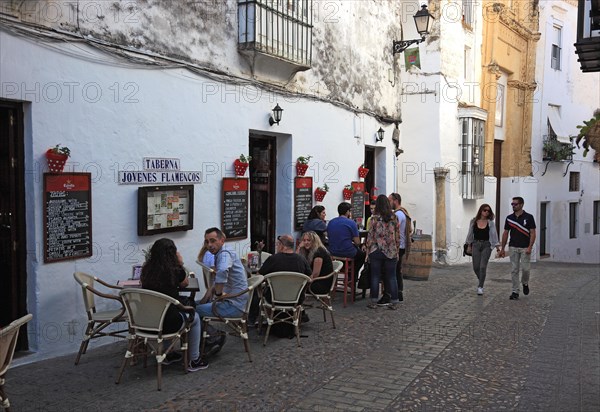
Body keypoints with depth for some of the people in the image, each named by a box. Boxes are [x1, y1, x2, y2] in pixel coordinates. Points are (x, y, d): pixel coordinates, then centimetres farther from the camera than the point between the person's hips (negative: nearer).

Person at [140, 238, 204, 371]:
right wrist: (181, 264, 16)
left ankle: (168, 355, 41)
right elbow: (184, 284, 11)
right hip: (168, 323, -5)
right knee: (195, 317, 25)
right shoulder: (175, 271, -11)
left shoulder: (147, 270, 0)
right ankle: (194, 361, 28)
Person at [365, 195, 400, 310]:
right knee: (391, 277, 7)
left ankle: (374, 301, 8)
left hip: (376, 251, -2)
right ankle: (394, 302, 10)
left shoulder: (375, 218, -6)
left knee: (375, 276, 5)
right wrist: (397, 250, 13)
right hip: (391, 252, 2)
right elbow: (398, 236, 4)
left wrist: (368, 250, 5)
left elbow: (370, 236, -4)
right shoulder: (394, 218, 1)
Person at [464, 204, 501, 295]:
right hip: (476, 245, 1)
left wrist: (497, 247, -7)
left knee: (483, 266, -7)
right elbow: (470, 234, 11)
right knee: (476, 267, 0)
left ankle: (480, 287, 2)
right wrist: (469, 245, 12)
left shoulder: (490, 222, 1)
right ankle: (480, 279, 32)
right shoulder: (473, 222, 3)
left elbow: (494, 234, -1)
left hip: (486, 245, -1)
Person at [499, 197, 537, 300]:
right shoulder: (509, 218, 6)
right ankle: (515, 292, 7)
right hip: (513, 248, 3)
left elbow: (532, 233, -6)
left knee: (526, 268, -6)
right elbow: (505, 233, 10)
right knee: (514, 270, 2)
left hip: (525, 248, -3)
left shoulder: (528, 217, -4)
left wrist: (530, 247, -17)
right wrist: (502, 248, 6)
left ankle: (525, 283, 24)